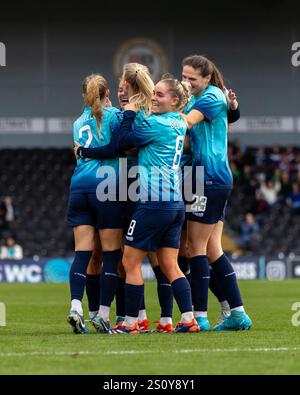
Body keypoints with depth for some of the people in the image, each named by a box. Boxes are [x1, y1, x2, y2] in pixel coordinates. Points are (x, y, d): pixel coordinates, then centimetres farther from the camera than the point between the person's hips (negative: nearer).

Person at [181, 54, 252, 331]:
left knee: (196, 247, -6)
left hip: (210, 180, -10)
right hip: (218, 181, 10)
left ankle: (199, 316, -3)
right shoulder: (196, 99, 19)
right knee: (213, 249, 9)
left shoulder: (212, 97, -10)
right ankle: (238, 314, 10)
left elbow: (186, 122, -22)